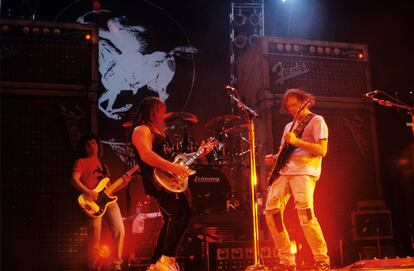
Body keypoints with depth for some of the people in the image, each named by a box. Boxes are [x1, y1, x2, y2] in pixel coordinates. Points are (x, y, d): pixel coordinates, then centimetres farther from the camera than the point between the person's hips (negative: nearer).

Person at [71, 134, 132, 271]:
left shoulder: (103, 164, 27)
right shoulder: (81, 162, 9)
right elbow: (74, 179, -7)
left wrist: (123, 183, 8)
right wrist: (87, 191, -24)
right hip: (93, 202, -5)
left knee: (119, 231, -9)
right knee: (95, 237, -9)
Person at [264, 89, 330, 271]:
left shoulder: (316, 121, 6)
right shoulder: (289, 126, 28)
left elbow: (322, 150, -7)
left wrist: (296, 141, -15)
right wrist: (273, 159, 7)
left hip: (304, 170, -7)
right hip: (285, 171, 7)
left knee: (304, 209, -26)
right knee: (271, 211, -7)